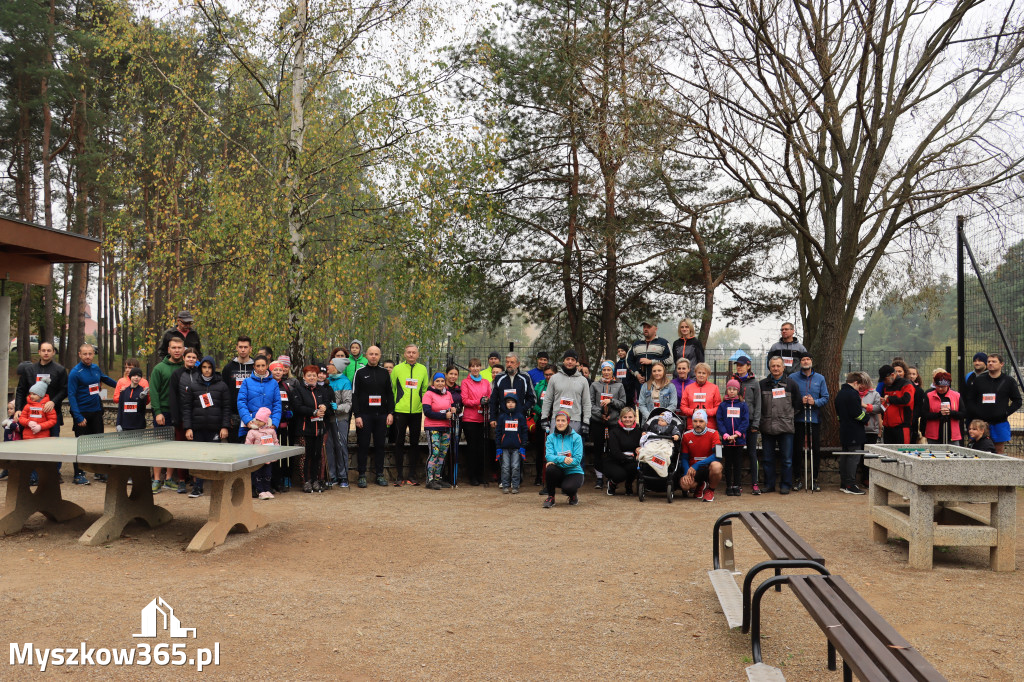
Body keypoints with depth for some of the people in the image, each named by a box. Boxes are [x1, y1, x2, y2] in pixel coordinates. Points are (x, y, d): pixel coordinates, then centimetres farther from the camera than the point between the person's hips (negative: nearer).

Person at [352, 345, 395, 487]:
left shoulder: (384, 373, 11)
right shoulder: (360, 372, 3)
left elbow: (390, 394, 13)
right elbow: (354, 395, 0)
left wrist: (391, 413, 2)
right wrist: (357, 415, -8)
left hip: (381, 415, 2)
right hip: (364, 415, -2)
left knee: (380, 445, 5)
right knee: (363, 445, 0)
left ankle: (380, 474, 13)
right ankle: (362, 475, 7)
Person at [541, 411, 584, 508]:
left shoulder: (576, 437, -4)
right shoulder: (551, 437, 3)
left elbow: (577, 459, -12)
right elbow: (548, 456, -11)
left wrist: (556, 461, -21)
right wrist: (563, 459, -32)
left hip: (574, 472, -2)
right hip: (558, 472, 2)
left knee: (567, 487, -33)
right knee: (550, 468, -32)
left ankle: (573, 494, 7)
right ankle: (551, 497, -10)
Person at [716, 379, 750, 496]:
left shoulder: (743, 405, 3)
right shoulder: (722, 406, 4)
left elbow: (745, 422, -3)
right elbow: (719, 421, -1)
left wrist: (736, 435, -13)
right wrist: (726, 435, -13)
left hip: (739, 440, 0)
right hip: (726, 440, 0)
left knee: (737, 464, 6)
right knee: (728, 464, 6)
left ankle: (736, 486, 14)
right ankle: (729, 487, 12)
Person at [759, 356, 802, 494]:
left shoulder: (791, 383, 4)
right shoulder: (763, 384, 8)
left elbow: (798, 405, 11)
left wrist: (789, 416, 6)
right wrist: (763, 418, 7)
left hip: (786, 427, -2)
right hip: (767, 427, 2)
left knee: (787, 459, 1)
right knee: (768, 459, 7)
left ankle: (786, 485, 10)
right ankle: (769, 485, 16)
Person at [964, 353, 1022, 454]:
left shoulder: (1009, 381, 6)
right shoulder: (978, 380, 8)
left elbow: (1017, 401, 8)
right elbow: (969, 400, 7)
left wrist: (1006, 413, -6)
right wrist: (977, 417, -5)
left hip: (1000, 422, -1)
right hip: (981, 423, 1)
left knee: (1000, 450, 4)